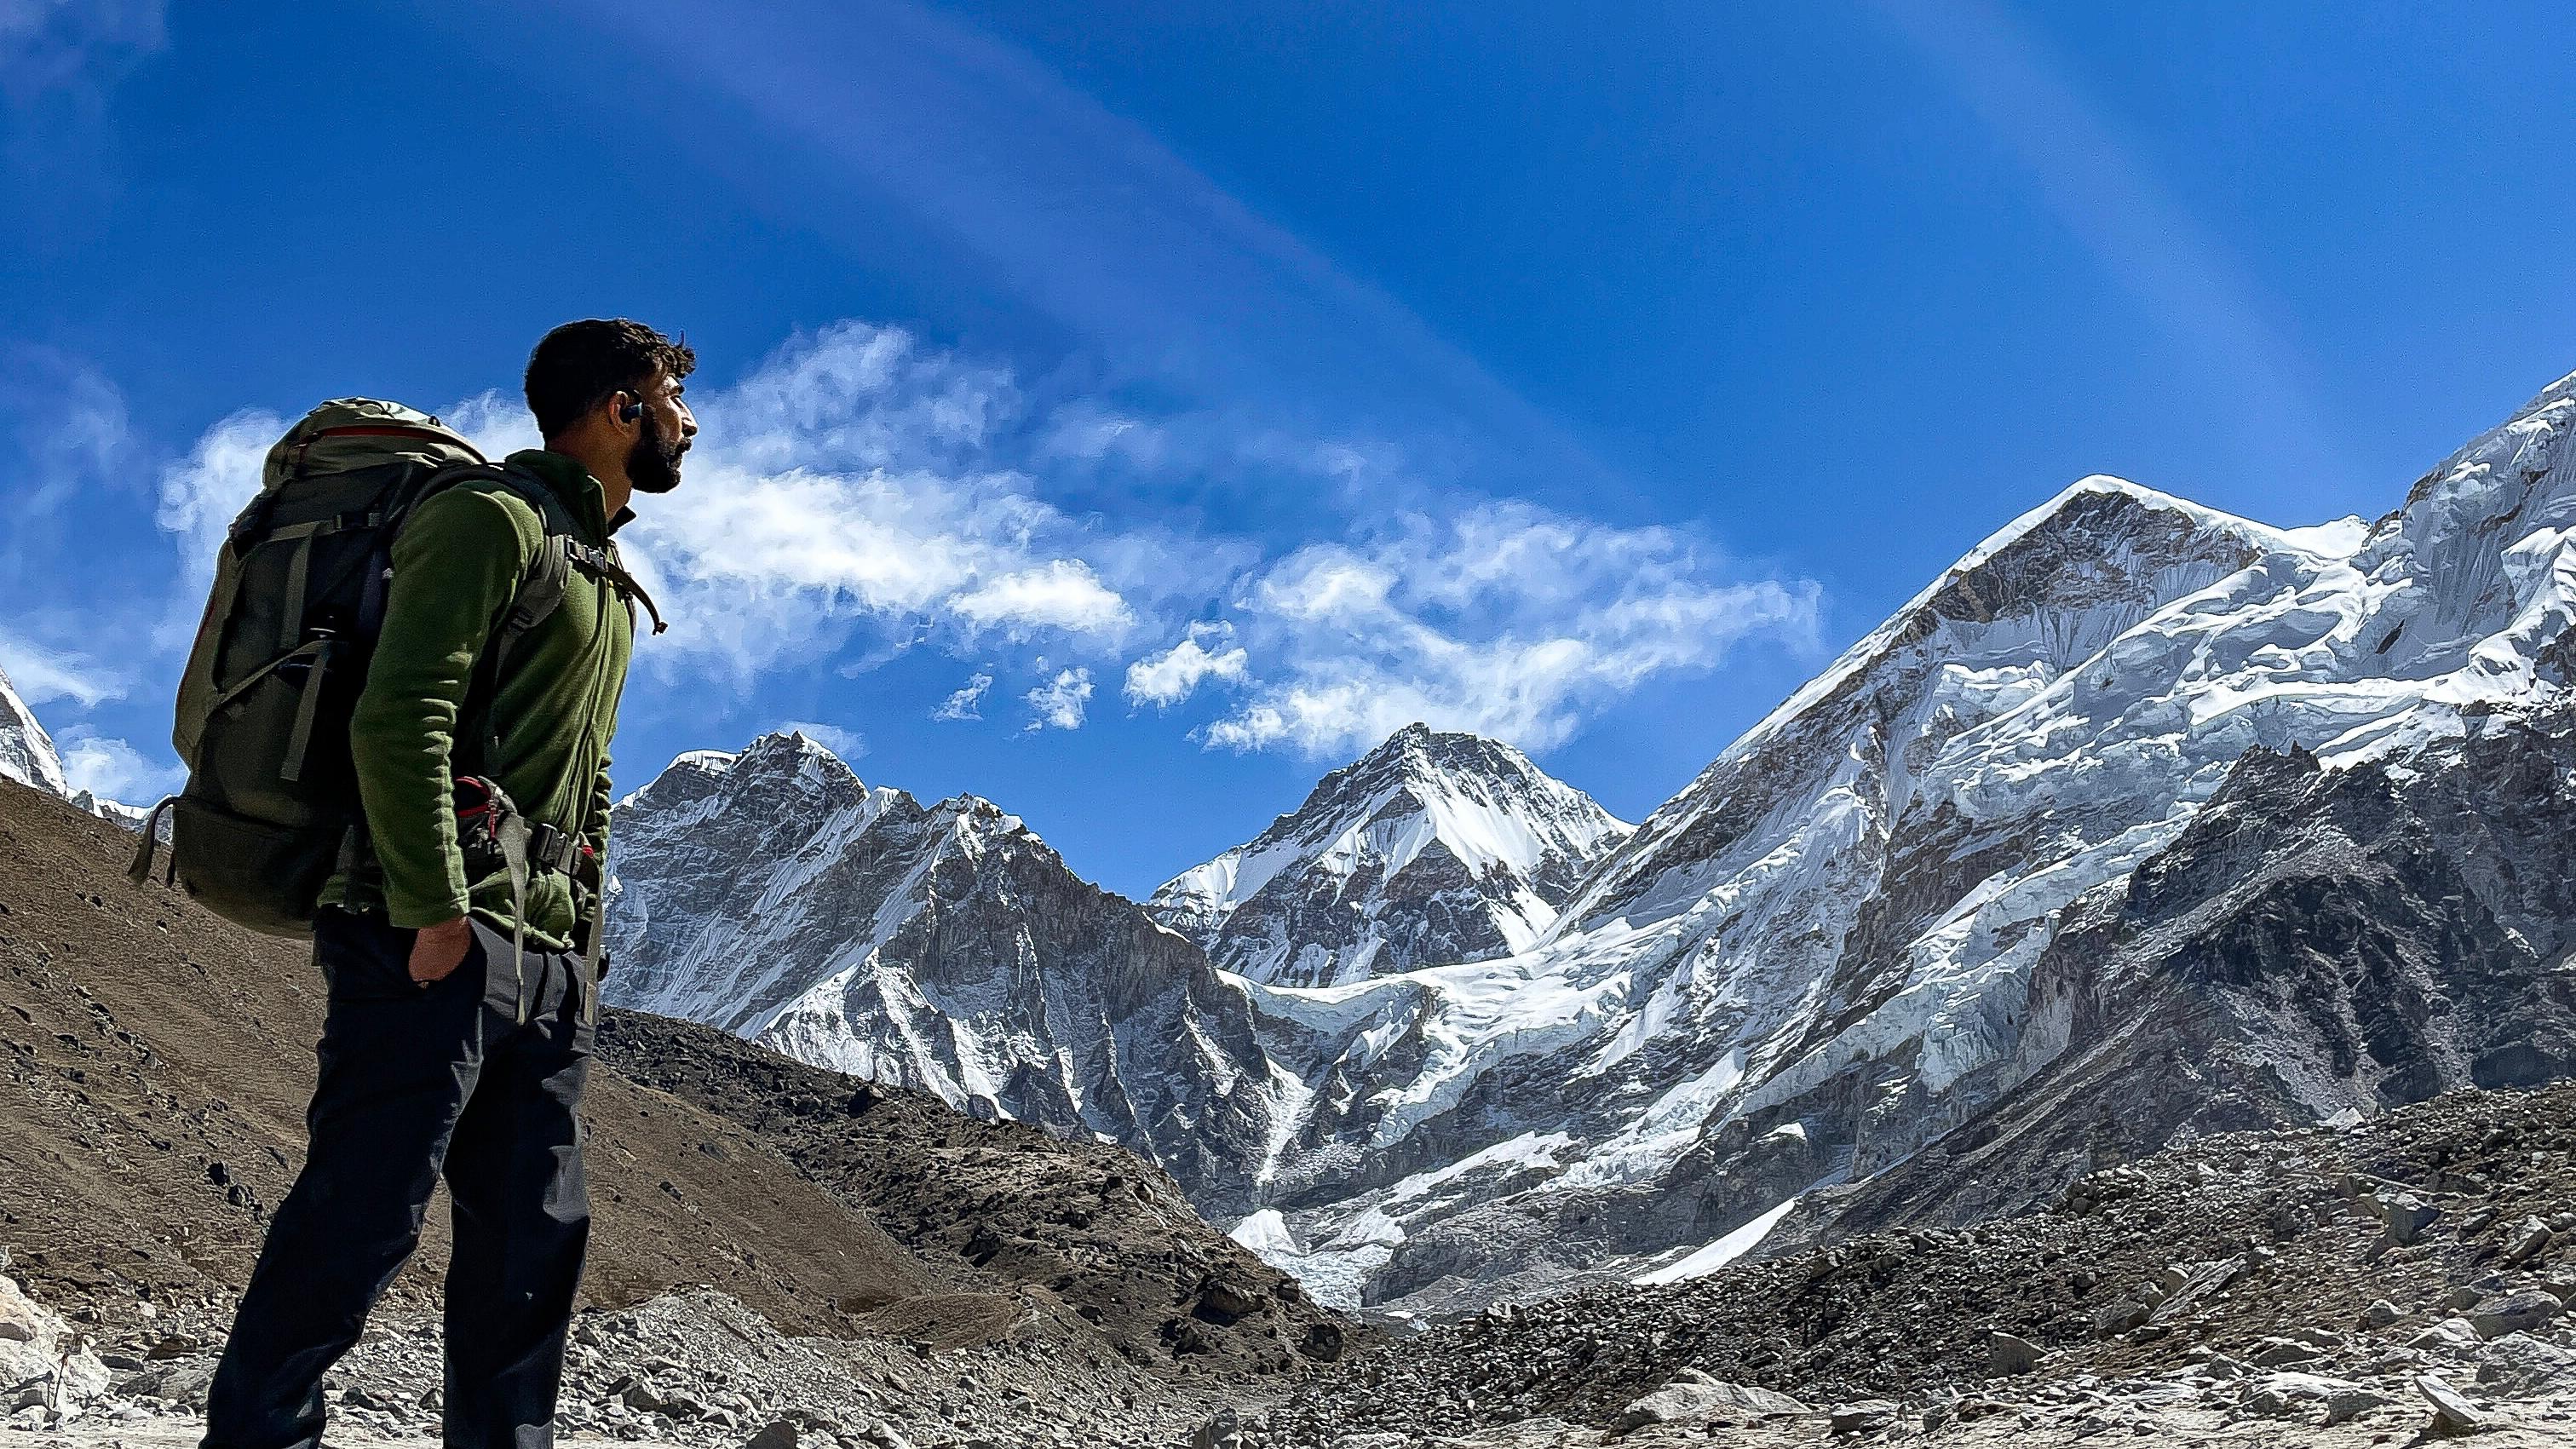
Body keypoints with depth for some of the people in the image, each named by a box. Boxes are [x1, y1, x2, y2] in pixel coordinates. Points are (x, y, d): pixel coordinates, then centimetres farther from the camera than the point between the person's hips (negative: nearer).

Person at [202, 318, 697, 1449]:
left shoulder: (606, 576, 24)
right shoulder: (491, 518, -4)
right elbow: (398, 718, -16)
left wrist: (583, 946, 17)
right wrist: (435, 914, -21)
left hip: (547, 955, 9)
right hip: (443, 933, -9)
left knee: (536, 1235, 9)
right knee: (362, 1216, -8)